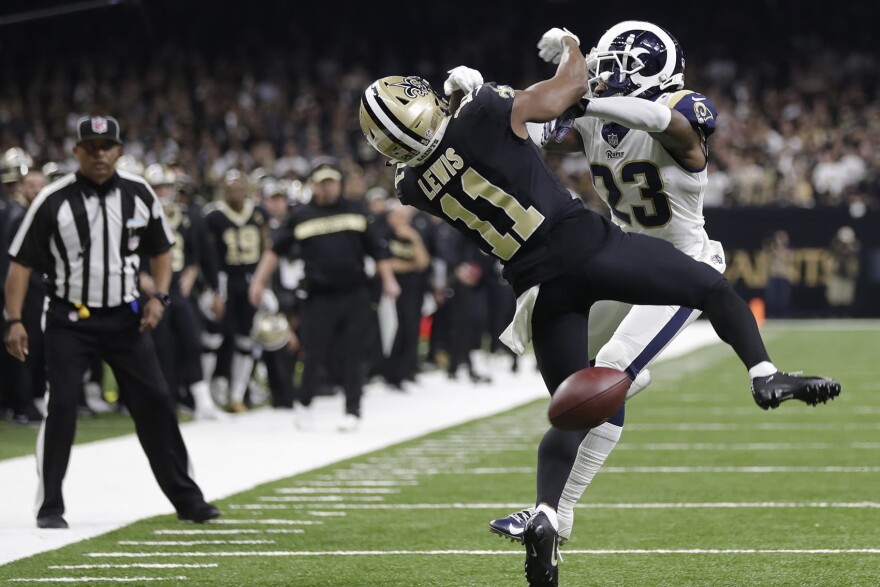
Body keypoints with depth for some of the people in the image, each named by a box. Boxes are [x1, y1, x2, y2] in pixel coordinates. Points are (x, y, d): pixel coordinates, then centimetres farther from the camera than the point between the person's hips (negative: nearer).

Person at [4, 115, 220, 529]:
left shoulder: (138, 194, 0)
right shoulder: (53, 200, -10)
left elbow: (161, 251, 13)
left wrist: (158, 297, -3)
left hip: (125, 318, 3)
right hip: (69, 320, -3)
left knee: (155, 402, 3)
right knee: (61, 405, -12)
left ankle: (186, 499, 13)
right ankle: (49, 506, -1)